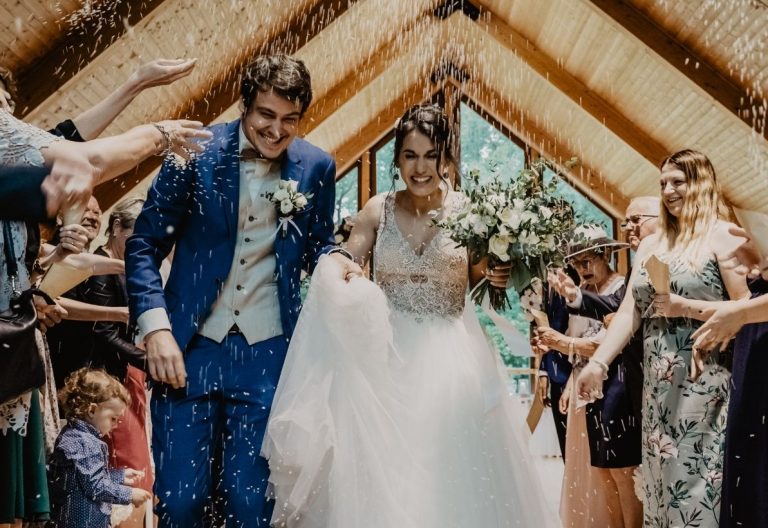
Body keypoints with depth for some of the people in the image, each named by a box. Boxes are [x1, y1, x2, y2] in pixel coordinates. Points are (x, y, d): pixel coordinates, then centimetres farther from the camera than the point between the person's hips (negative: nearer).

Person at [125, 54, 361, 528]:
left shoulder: (316, 167, 0)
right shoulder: (197, 151, -6)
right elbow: (144, 245, -2)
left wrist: (333, 258, -9)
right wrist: (156, 328, -13)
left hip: (267, 353, 1)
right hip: (188, 348, -1)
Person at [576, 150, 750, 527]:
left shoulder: (722, 236, -5)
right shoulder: (651, 243, 14)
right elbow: (629, 311, 8)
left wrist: (683, 306, -16)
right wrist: (598, 362, -2)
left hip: (704, 382, -6)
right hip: (658, 385, 6)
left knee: (699, 478, -2)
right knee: (662, 476, 11)